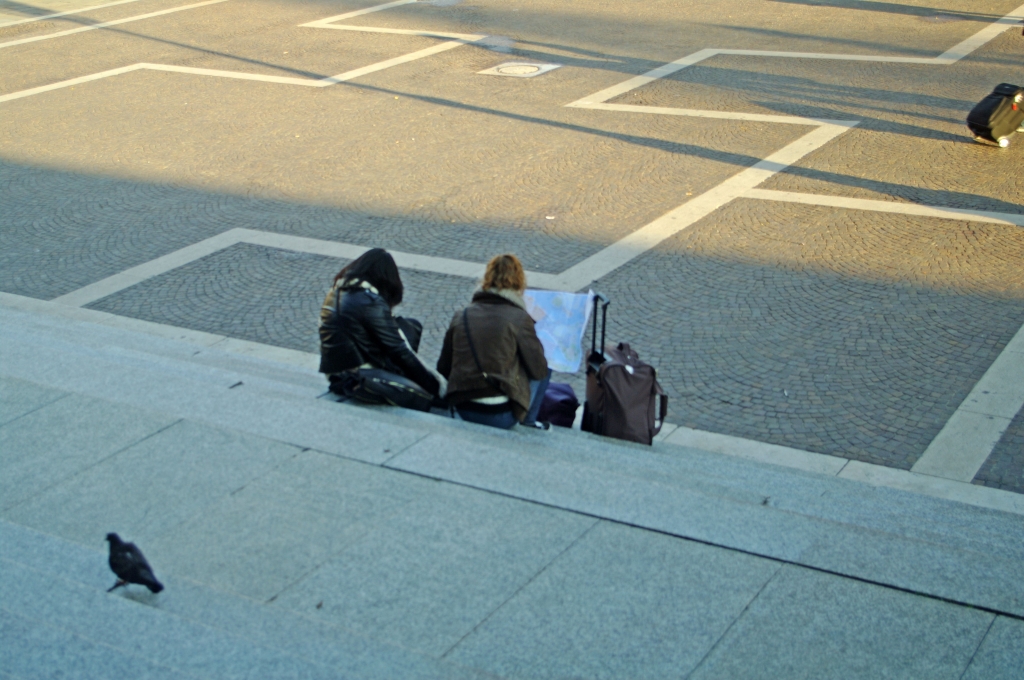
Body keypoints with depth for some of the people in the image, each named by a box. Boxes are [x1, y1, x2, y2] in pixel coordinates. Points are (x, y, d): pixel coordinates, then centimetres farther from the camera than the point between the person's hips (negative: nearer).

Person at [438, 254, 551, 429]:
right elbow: (538, 370, -4)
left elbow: (443, 370, 8)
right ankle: (528, 421, 19)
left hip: (463, 410, 6)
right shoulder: (519, 318, -8)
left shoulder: (460, 316, 5)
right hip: (501, 416, -5)